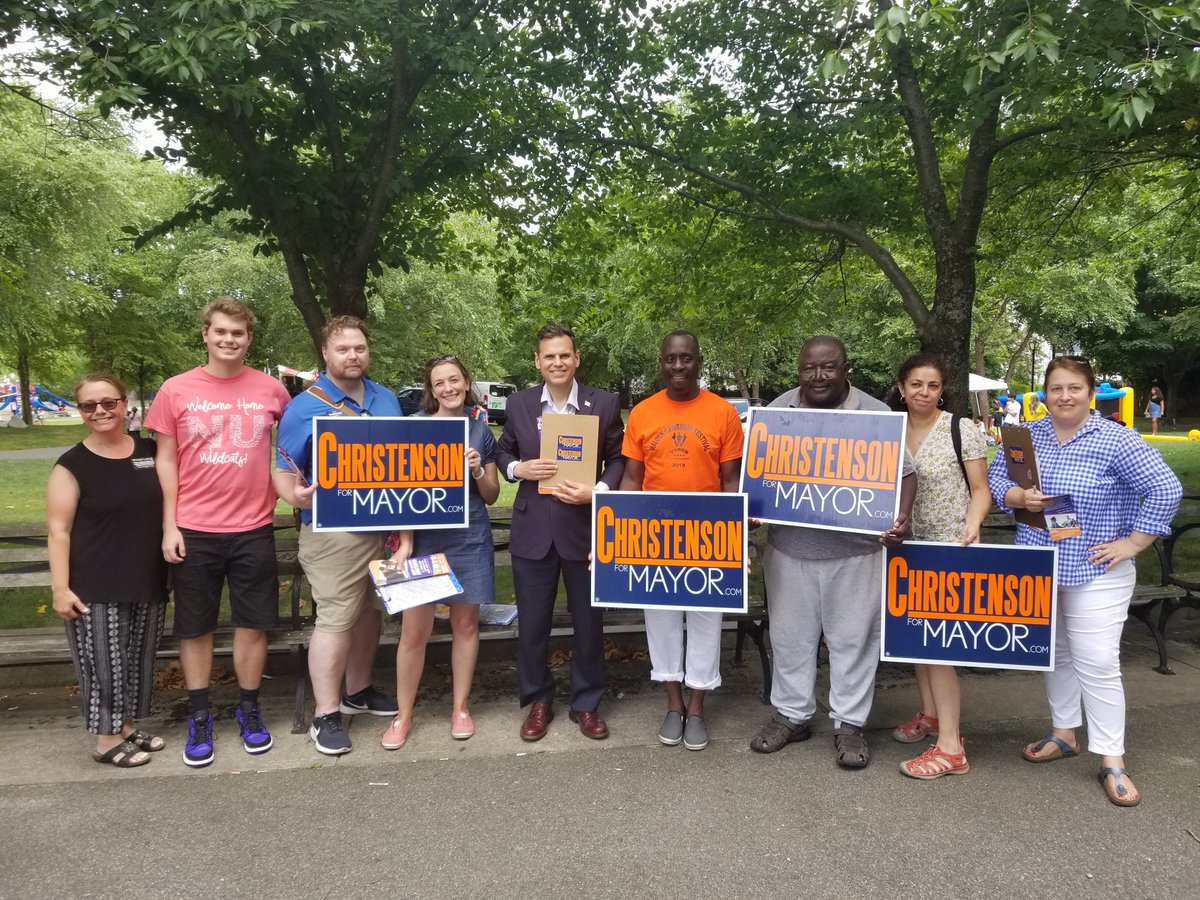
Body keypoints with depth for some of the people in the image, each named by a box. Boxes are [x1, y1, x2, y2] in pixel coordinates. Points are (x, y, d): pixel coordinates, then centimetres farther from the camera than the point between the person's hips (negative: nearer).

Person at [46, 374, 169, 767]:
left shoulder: (149, 451, 5)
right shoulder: (72, 465, -7)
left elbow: (169, 504, 17)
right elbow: (59, 531, -9)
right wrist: (60, 588, -13)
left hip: (148, 581, 5)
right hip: (96, 587, -4)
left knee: (138, 660, 14)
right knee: (104, 662, 2)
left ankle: (129, 726, 31)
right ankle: (107, 739, 17)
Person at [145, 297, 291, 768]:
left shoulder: (270, 389, 0)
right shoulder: (175, 390, -1)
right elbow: (166, 461, 2)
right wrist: (169, 527, -3)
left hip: (253, 529, 1)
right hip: (193, 531, 0)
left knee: (252, 623, 9)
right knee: (195, 627, 10)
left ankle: (249, 708, 27)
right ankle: (200, 716, 26)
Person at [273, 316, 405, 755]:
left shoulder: (386, 400, 8)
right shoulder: (304, 407, -8)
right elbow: (283, 472, -9)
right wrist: (296, 495, -31)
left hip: (384, 528, 6)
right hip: (333, 533, -6)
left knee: (370, 613, 15)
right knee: (336, 621, -5)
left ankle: (357, 691, 32)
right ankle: (325, 716, 6)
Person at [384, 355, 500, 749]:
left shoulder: (481, 431, 5)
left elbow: (491, 496, 9)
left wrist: (479, 470, -10)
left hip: (469, 540, 2)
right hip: (424, 539, -1)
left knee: (465, 624, 9)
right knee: (413, 631, 0)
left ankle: (460, 708, 25)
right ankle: (403, 714, 17)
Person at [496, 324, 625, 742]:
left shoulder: (604, 404, -2)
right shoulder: (519, 403, 4)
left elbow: (618, 459, 1)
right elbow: (502, 452, 13)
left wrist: (597, 491, -16)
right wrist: (518, 468, -9)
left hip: (585, 528, -1)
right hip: (533, 530, 1)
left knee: (589, 621, 11)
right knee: (532, 623, 10)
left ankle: (586, 703, 30)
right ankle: (538, 701, 31)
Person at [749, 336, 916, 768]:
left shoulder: (876, 414, -2)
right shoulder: (777, 411, 4)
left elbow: (903, 473, 0)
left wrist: (903, 517, -17)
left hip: (856, 552, -2)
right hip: (789, 549, 2)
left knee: (853, 640, 7)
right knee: (790, 637, 13)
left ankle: (849, 724, 22)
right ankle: (791, 715, 29)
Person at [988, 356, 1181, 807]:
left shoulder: (1115, 440, -12)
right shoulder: (1028, 435, 3)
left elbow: (1165, 490, -14)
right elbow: (996, 475, 6)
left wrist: (1131, 543, -15)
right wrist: (1019, 497, -15)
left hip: (1095, 573, -5)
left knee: (1097, 664, -4)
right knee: (1055, 654, 17)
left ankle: (1111, 761, 9)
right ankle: (1063, 734, 33)